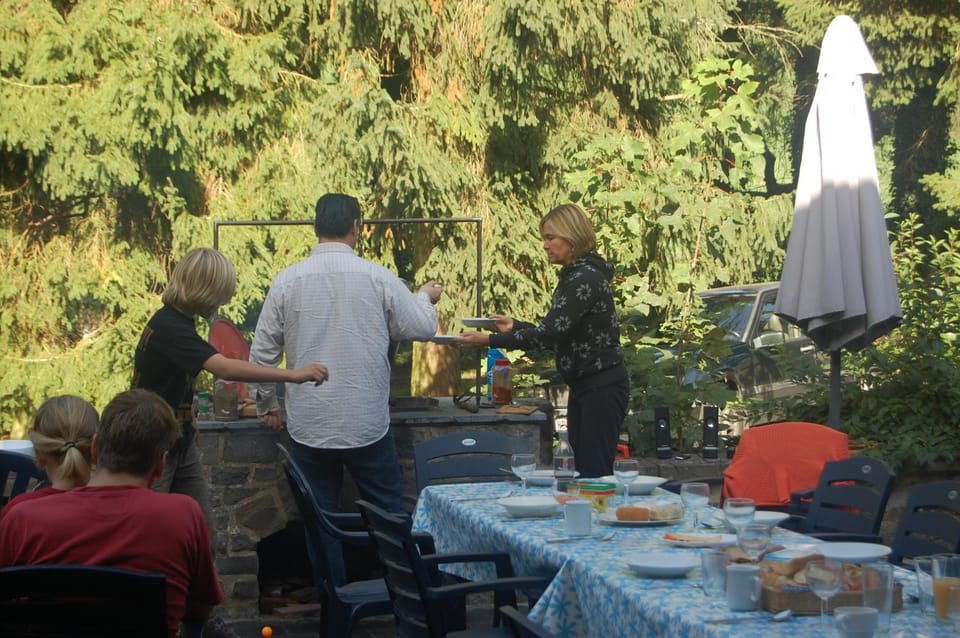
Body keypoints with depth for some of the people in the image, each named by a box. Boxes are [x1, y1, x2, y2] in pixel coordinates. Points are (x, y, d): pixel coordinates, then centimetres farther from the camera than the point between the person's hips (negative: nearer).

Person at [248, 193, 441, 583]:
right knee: (389, 514, 12)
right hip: (367, 425, -1)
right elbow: (423, 328, 2)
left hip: (309, 426, 1)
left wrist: (266, 404, 17)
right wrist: (426, 296, 24)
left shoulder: (287, 281, -3)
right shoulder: (378, 278, -8)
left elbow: (262, 353, 2)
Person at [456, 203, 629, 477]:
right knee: (581, 469, 11)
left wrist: (490, 340, -22)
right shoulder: (574, 275, 14)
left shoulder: (585, 279, -18)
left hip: (603, 387, -10)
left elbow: (549, 334, -23)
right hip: (583, 385, 10)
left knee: (595, 474, -9)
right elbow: (557, 332, 18)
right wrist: (515, 325, 12)